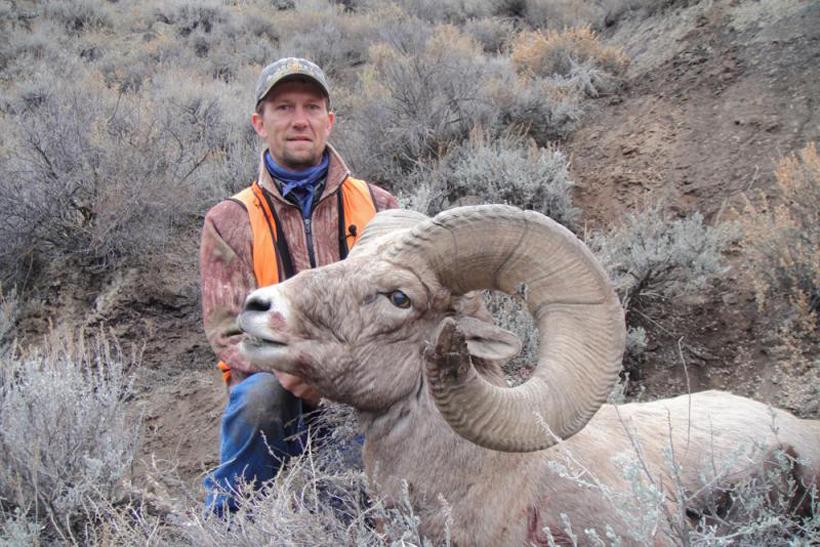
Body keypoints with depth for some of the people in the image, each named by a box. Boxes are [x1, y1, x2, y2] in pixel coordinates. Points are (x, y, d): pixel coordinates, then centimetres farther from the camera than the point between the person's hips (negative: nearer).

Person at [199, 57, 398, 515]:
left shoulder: (377, 206, 9)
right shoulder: (230, 221, 5)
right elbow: (228, 329, -3)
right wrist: (284, 365, -25)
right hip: (282, 392, 1)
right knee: (259, 396, -34)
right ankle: (225, 515, -10)